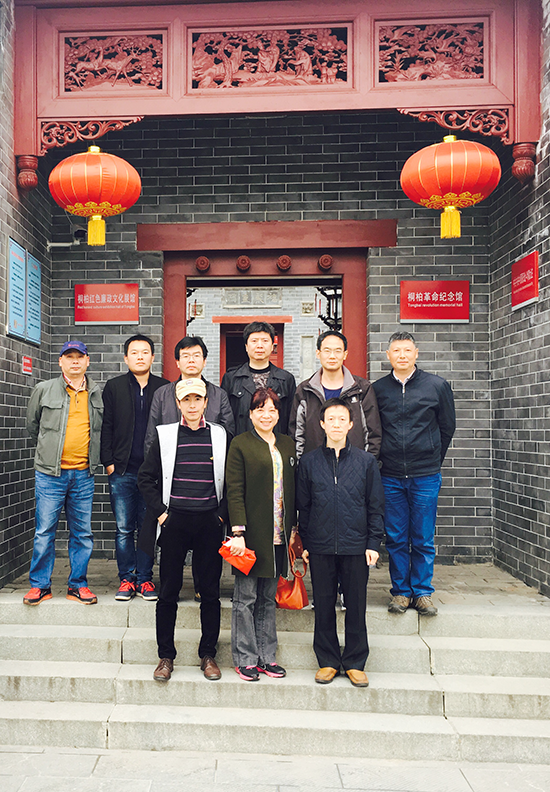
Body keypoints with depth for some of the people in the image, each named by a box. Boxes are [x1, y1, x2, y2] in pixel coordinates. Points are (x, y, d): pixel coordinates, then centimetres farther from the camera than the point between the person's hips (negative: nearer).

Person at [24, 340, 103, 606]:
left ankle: (78, 585, 19)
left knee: (82, 532, 7)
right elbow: (32, 424, 16)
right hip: (50, 473, -2)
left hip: (84, 474, 2)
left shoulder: (98, 394, 8)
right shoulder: (44, 390, 3)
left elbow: (103, 430, 20)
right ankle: (40, 585, 16)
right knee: (45, 531, 2)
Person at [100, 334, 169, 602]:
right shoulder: (113, 387, 8)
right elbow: (105, 427, 6)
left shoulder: (165, 388, 6)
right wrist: (108, 462, -2)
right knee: (124, 528, 5)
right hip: (122, 471, 0)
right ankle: (126, 579, 17)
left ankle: (145, 579, 17)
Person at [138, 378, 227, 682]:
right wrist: (160, 511, -1)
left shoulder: (219, 436, 5)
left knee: (210, 593, 7)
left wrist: (223, 514, 2)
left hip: (210, 522, 1)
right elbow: (145, 478, 7)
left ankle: (208, 655, 22)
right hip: (174, 521, 0)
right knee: (168, 592, 6)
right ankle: (165, 657, 21)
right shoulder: (165, 435, 3)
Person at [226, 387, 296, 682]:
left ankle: (267, 656, 24)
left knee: (269, 598, 14)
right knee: (246, 598, 4)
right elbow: (234, 491, -9)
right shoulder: (240, 444, -4)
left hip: (278, 536, 5)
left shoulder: (287, 445, 12)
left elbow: (292, 490, 15)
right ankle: (245, 659, 16)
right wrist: (238, 532, -15)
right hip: (251, 533, -5)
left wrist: (293, 529, 10)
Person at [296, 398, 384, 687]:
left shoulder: (366, 461, 2)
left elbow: (376, 506, 4)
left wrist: (373, 543, -1)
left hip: (356, 546, 0)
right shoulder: (309, 462, 3)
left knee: (356, 606, 8)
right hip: (320, 547, 1)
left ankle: (355, 663, 24)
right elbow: (302, 506, 8)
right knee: (324, 606, 9)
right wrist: (304, 542, 5)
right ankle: (328, 661, 25)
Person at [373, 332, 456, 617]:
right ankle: (401, 591, 20)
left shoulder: (437, 385, 1)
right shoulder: (378, 389, 4)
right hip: (390, 476, 1)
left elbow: (447, 427, 9)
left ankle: (423, 591, 19)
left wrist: (432, 460, 11)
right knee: (396, 539, 7)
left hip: (426, 476, -1)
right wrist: (384, 458, 8)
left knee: (423, 539, 6)